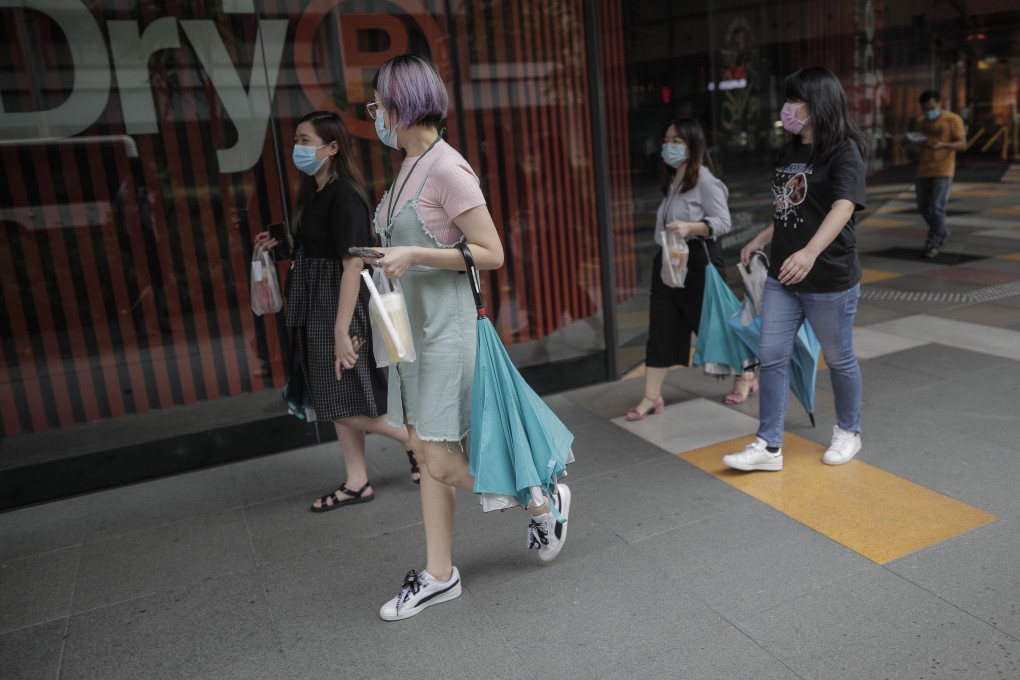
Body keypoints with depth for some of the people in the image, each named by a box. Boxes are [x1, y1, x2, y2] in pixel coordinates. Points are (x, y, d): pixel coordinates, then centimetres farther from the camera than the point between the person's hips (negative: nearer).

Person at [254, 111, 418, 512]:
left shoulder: (344, 196, -17)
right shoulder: (315, 192, 11)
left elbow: (353, 265, -23)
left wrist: (341, 330, -25)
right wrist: (281, 243, 6)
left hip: (340, 309, -9)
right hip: (316, 310, 9)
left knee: (347, 408, -2)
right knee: (335, 404, 13)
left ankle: (417, 441, 17)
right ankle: (357, 484, 24)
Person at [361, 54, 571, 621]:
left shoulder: (446, 168, -15)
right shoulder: (409, 166, 11)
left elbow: (492, 254, -16)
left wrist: (414, 256, -21)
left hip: (444, 329, -9)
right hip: (413, 328, 9)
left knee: (442, 461, -3)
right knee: (428, 454, 12)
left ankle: (545, 502, 20)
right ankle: (440, 575, 23)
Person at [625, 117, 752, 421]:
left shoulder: (704, 179, -12)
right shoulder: (671, 181, 13)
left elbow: (723, 222, -16)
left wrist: (691, 228, -32)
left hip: (698, 260, -8)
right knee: (660, 330, 3)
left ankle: (745, 375, 30)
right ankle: (651, 397, 6)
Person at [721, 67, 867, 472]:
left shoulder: (844, 151, -13)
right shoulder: (789, 153, 10)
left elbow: (843, 208, -28)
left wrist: (810, 252, -43)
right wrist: (760, 241, 23)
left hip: (830, 280, -7)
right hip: (782, 277, 7)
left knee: (839, 359, 11)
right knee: (772, 358, 4)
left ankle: (848, 432, 33)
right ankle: (769, 446, 12)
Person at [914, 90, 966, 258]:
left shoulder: (952, 119, -4)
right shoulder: (921, 122, 13)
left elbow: (962, 144, -9)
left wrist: (943, 145, -27)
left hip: (943, 171, -6)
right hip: (923, 170, 6)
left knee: (937, 207, -9)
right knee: (923, 206, 10)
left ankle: (932, 244, -2)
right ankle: (941, 232, 33)